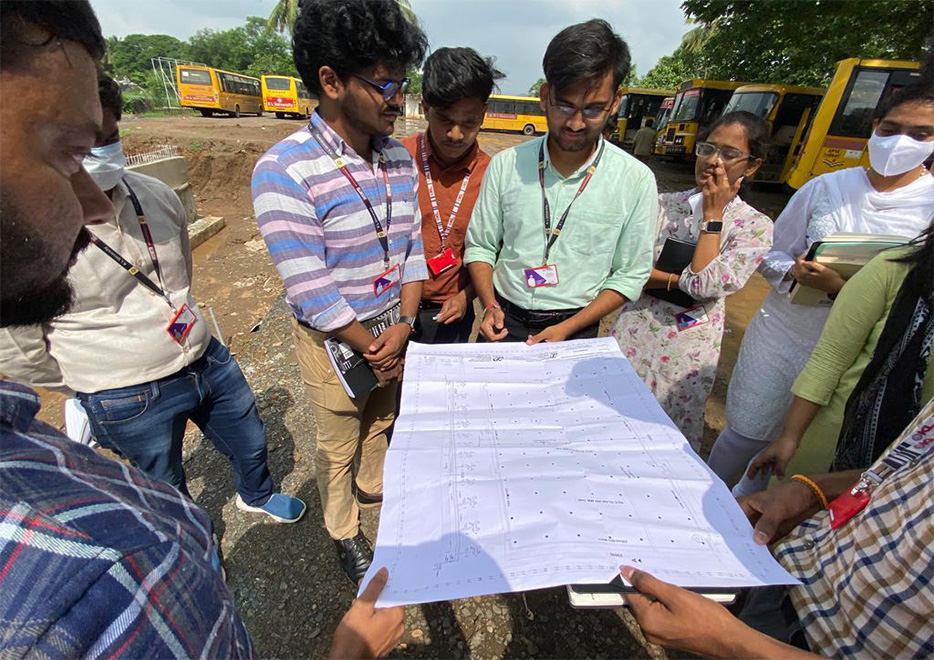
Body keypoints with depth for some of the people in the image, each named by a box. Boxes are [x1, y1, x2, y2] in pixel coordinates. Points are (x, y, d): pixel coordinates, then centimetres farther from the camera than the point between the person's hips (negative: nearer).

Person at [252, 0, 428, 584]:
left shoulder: (399, 158, -2)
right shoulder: (284, 172, -22)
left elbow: (413, 246, 0)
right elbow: (313, 293, -22)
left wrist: (405, 325, -10)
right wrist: (372, 350, -14)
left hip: (393, 327, 6)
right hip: (335, 340, -5)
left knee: (380, 421, 27)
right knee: (339, 444, 18)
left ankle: (373, 486, 59)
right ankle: (345, 532, 47)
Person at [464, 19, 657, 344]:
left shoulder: (636, 179, -8)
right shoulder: (506, 164, -6)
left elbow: (630, 275, -5)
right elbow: (480, 246, 1)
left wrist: (568, 329, -14)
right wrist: (490, 307, -13)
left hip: (577, 329, -1)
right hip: (504, 321, 2)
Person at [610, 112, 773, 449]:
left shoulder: (755, 226, -3)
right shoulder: (663, 203, 4)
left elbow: (706, 285, -19)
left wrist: (713, 213, -12)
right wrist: (682, 278, -14)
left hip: (687, 350, -2)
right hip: (634, 333, 3)